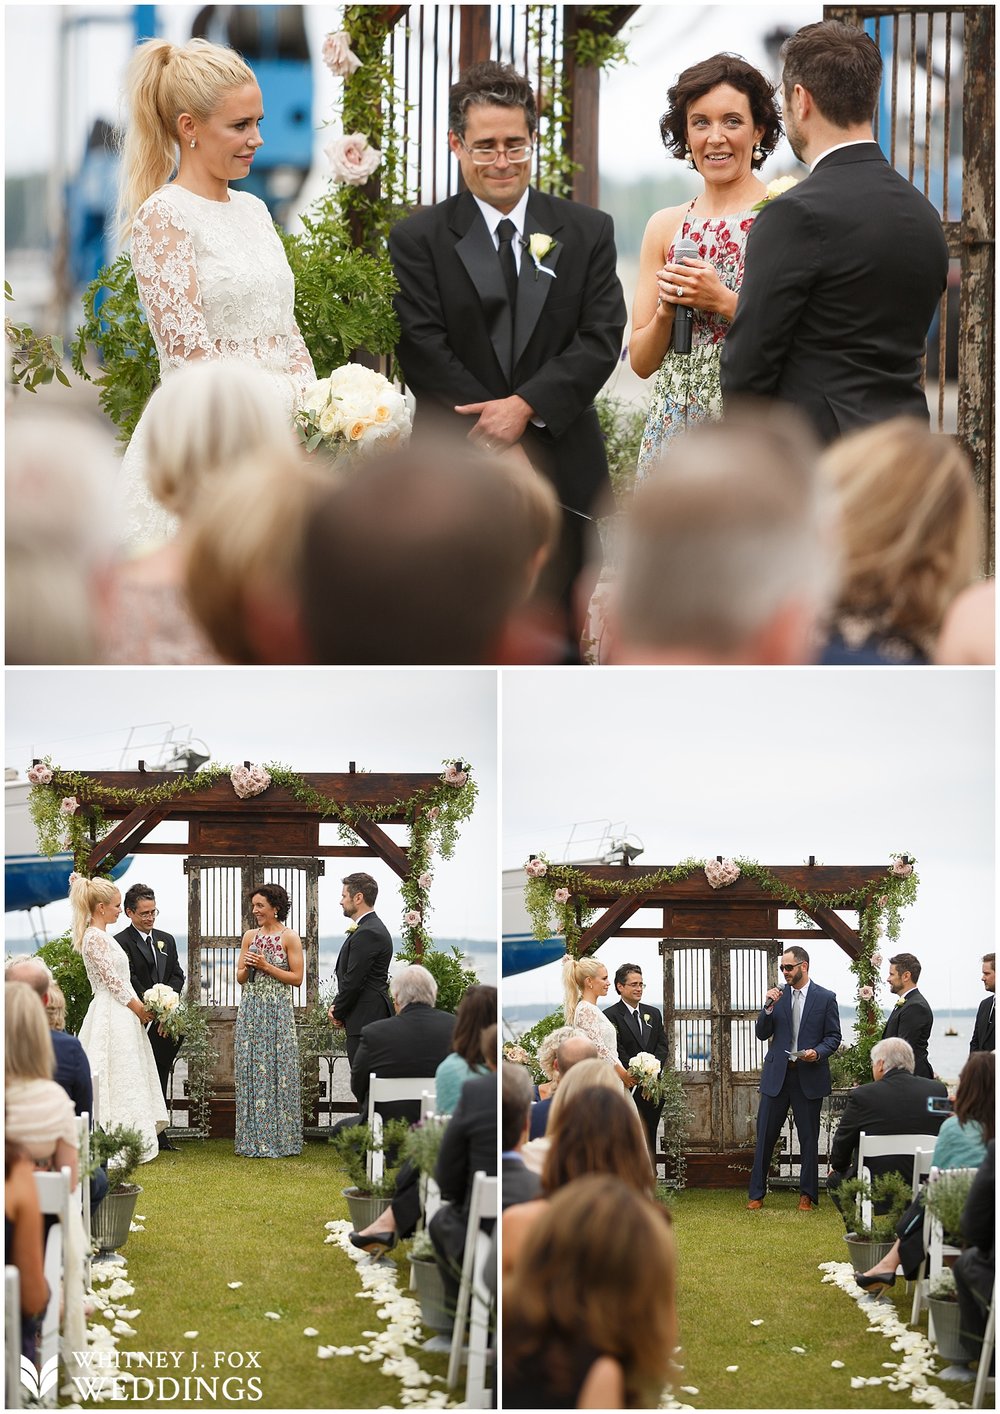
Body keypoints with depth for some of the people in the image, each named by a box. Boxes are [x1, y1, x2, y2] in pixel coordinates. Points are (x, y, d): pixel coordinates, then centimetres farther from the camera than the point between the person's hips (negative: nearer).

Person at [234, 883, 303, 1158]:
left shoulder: (289, 937, -3)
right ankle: (253, 1140, 8)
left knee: (276, 1071, -3)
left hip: (277, 1011, -5)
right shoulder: (250, 936, 11)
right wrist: (247, 967, -7)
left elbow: (297, 978, -7)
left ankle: (278, 1139, 2)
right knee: (250, 1071, 3)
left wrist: (266, 966, -12)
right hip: (250, 1010, 5)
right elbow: (240, 978, 14)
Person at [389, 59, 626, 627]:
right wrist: (504, 440, -14)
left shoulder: (587, 232, 9)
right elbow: (425, 352, -6)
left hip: (564, 471, 2)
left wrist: (526, 405, -15)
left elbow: (602, 340, 0)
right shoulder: (419, 238, 3)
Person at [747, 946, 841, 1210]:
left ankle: (807, 1195, 14)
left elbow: (834, 1037, 1)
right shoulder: (778, 995, 6)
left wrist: (817, 1052, -17)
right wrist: (768, 1008, -11)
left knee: (808, 1137, 5)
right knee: (765, 1135, 2)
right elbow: (762, 1034, 5)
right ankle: (756, 1194, 8)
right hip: (777, 1074, 2)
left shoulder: (825, 998, -1)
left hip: (809, 1076, -2)